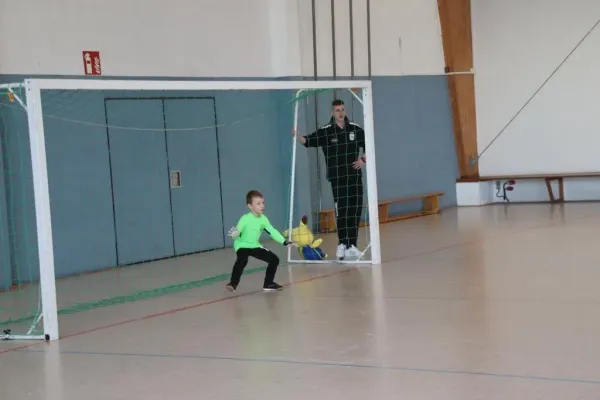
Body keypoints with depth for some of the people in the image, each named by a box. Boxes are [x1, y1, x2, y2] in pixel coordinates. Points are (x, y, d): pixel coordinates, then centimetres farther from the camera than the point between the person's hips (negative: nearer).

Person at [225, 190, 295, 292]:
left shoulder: (263, 219, -4)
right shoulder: (245, 218, -23)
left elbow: (272, 231, 3)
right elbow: (237, 231, -30)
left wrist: (284, 241, -2)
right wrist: (234, 234, -54)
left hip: (255, 246, 7)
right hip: (242, 245, -7)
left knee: (274, 259, 5)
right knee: (242, 260, -39)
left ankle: (268, 284, 20)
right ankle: (233, 284, -29)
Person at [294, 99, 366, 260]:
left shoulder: (356, 129, 5)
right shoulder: (325, 132, -3)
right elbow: (308, 141, -10)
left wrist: (363, 160, 1)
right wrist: (297, 136, -28)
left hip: (354, 176, 3)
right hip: (337, 178, -3)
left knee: (355, 211, 3)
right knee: (341, 212, -8)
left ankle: (351, 246, 10)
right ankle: (342, 245, -4)